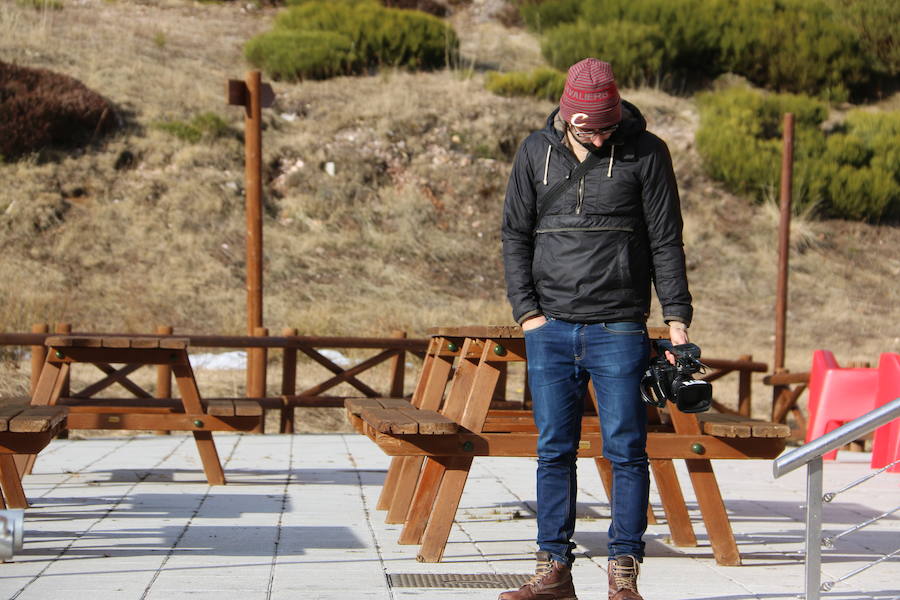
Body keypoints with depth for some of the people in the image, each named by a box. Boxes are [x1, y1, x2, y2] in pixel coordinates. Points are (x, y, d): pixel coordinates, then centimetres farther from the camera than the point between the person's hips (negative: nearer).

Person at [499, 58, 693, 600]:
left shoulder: (646, 152, 0)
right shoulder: (537, 152, 7)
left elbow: (666, 242, 1)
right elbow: (516, 236, 11)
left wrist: (678, 318, -5)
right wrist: (527, 311, 1)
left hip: (619, 330, -2)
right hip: (551, 329, 3)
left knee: (626, 450, -2)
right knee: (554, 450, 4)